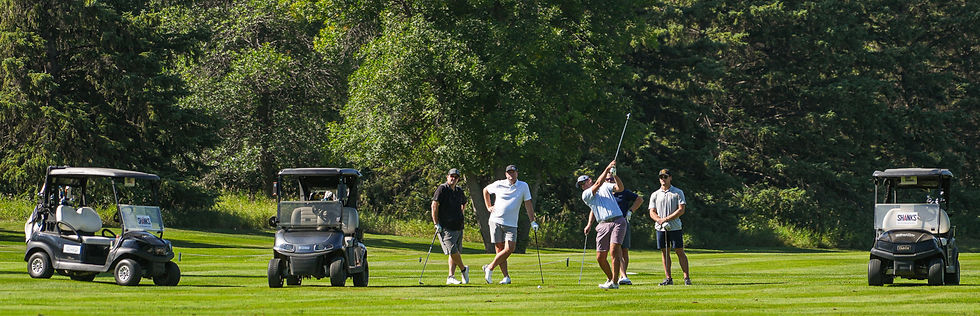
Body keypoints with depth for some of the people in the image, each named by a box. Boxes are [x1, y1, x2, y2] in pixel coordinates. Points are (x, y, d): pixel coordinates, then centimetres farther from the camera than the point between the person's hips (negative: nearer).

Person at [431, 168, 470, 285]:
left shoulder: (459, 191, 13)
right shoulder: (442, 189, -7)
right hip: (445, 227, -6)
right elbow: (434, 206, -11)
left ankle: (451, 277, 6)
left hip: (458, 226, 6)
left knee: (455, 252, 4)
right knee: (453, 251, -13)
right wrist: (436, 224, -15)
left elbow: (464, 203, 34)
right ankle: (464, 270, 7)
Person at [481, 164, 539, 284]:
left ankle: (490, 268, 4)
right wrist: (488, 207, 14)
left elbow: (528, 204, 6)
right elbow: (485, 190, 22)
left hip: (511, 224, 1)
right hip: (496, 221, -1)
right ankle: (506, 276, 3)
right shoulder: (499, 185, 3)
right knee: (500, 249, -4)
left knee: (509, 249, -12)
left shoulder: (523, 186, 5)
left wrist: (533, 221, 0)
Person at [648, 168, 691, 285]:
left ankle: (687, 277, -6)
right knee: (664, 252, 2)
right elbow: (652, 212, 7)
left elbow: (681, 210, -5)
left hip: (675, 227, -3)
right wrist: (660, 221, -13)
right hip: (660, 228, 3)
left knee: (679, 251, -6)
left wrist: (666, 219, -13)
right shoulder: (655, 195, 12)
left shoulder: (678, 192, 4)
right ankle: (668, 278, 5)